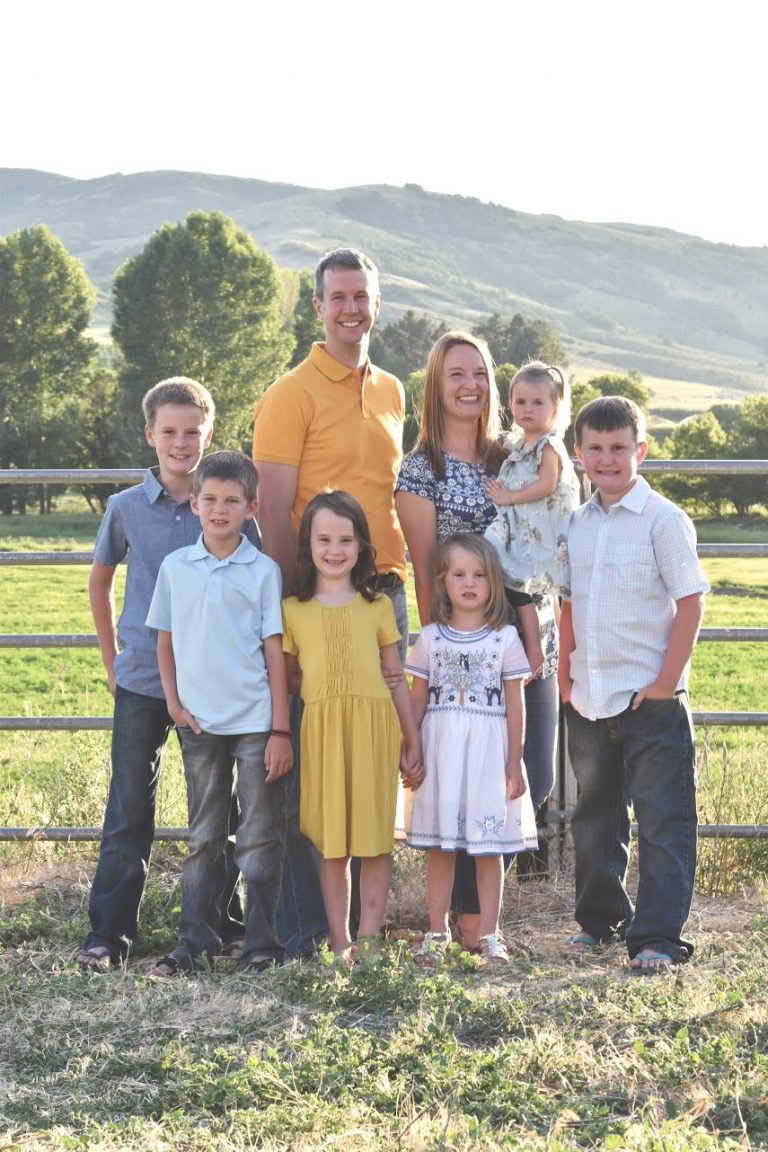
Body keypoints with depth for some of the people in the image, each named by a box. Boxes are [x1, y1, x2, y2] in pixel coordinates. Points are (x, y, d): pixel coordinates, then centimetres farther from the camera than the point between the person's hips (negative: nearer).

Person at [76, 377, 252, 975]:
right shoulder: (126, 508, 1)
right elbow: (100, 584, 15)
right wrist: (113, 660, 13)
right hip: (142, 681, 0)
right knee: (129, 808, 2)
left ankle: (227, 922, 22)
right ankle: (109, 932, 8)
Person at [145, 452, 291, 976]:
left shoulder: (263, 571, -3)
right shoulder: (175, 567, 5)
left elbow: (275, 652, -4)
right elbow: (165, 643, 12)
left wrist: (281, 731, -7)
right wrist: (175, 704, 1)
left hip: (256, 723, -3)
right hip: (200, 723, 3)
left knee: (261, 837, 3)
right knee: (204, 838, 11)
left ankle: (262, 943, 11)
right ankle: (196, 943, 16)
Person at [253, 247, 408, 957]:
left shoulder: (391, 393, 15)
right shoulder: (293, 394, -5)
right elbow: (275, 510, -9)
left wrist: (400, 578, 16)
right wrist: (290, 600, -14)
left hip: (385, 586, 6)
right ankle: (303, 925, 3)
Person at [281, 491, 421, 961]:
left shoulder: (378, 607, 8)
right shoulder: (294, 610, 7)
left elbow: (397, 677, 10)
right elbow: (290, 677, 11)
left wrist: (413, 742, 9)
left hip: (375, 728, 0)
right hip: (322, 729, 0)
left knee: (377, 840, 1)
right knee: (332, 843, 3)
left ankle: (369, 939, 10)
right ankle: (340, 943, 12)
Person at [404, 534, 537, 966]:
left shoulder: (505, 638, 2)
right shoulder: (430, 638, 6)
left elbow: (515, 705, 2)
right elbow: (418, 699, 9)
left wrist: (514, 763, -1)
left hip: (488, 751, -1)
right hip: (440, 750, 1)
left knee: (489, 846, 2)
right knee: (439, 845, 5)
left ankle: (489, 935, 9)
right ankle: (437, 933, 14)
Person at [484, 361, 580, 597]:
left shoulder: (549, 445, -9)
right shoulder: (517, 445, 18)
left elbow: (547, 485, -20)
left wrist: (510, 497, -15)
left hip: (542, 532, -9)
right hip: (520, 531, 9)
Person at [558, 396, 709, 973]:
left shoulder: (663, 519, -8)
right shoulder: (577, 524, 10)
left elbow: (690, 600, -10)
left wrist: (667, 681, -13)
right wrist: (566, 675, 11)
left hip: (650, 696, -6)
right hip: (588, 699, 6)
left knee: (663, 821, -3)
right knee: (595, 817, 17)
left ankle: (657, 937, 2)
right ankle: (601, 919, 32)